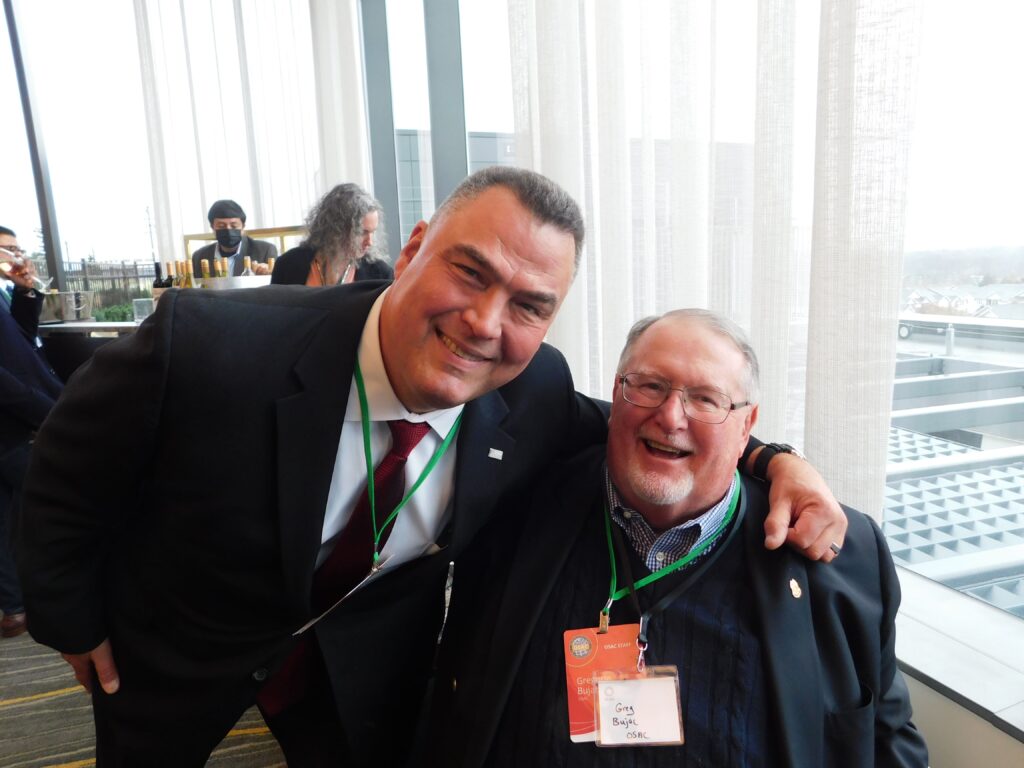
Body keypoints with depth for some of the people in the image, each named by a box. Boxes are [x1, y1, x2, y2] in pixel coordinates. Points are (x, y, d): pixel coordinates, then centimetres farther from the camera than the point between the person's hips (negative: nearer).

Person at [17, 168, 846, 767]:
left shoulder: (535, 392, -25)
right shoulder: (204, 345, -35)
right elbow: (67, 477, -16)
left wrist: (775, 460, -22)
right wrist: (71, 619, -1)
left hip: (367, 657, 1)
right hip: (177, 647, 0)